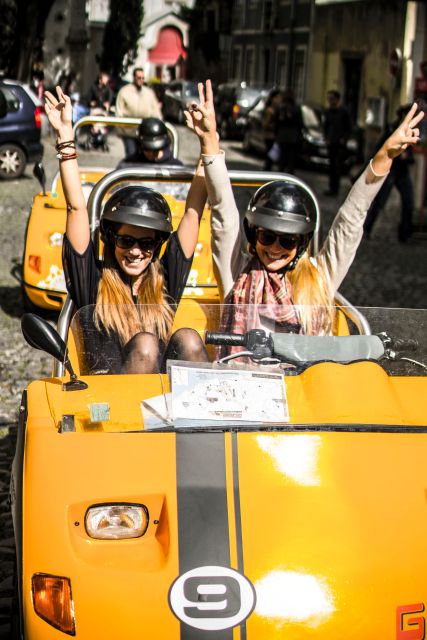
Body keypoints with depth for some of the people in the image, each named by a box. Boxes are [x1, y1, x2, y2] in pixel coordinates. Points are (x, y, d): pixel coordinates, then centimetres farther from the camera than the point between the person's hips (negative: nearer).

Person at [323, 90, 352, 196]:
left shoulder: (343, 112, -5)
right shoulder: (328, 111, 10)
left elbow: (349, 127, -2)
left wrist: (344, 138, -10)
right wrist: (326, 138, 7)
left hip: (340, 143, -5)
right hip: (331, 143, 5)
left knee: (338, 165, -9)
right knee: (331, 166, 5)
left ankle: (335, 188, -10)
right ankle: (332, 188, 9)